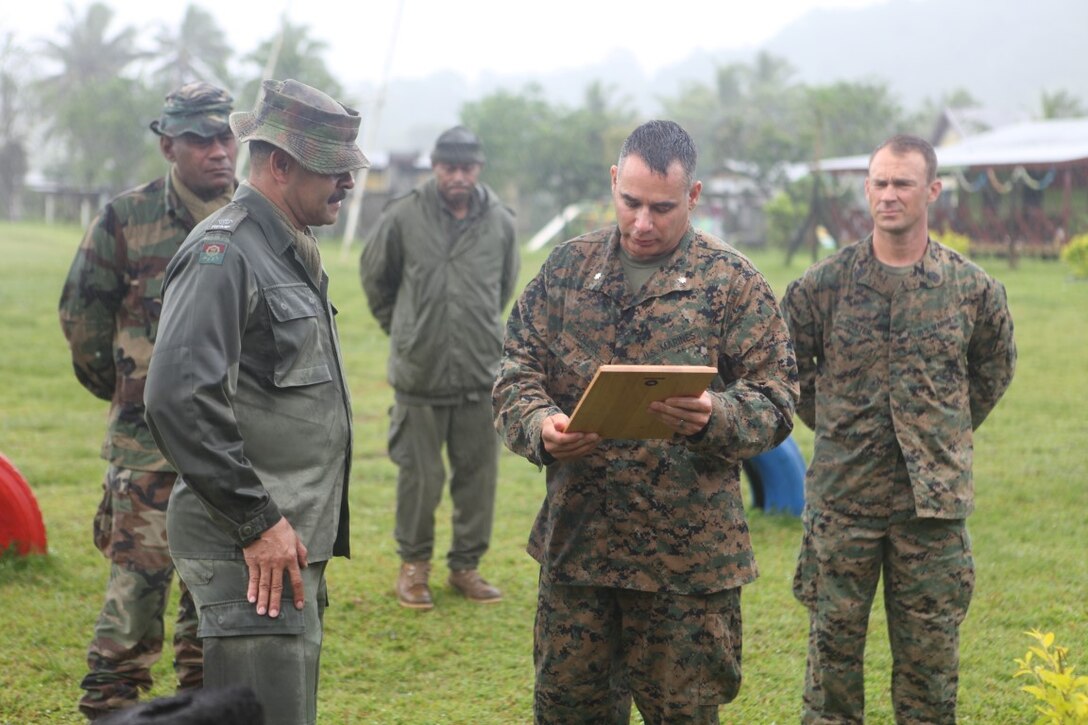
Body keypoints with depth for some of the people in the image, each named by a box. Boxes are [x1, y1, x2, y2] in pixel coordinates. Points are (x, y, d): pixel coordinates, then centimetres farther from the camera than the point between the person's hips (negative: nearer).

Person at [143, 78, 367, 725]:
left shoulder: (294, 253, 18)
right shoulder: (223, 253, -14)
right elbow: (178, 399, -24)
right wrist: (257, 521, -21)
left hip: (295, 542, 10)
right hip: (251, 551, -10)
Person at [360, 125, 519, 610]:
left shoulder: (500, 223, 2)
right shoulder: (403, 217, -5)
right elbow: (374, 275, 11)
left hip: (482, 374, 2)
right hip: (419, 373, -2)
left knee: (479, 474, 7)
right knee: (418, 476, 4)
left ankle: (466, 565, 21)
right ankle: (414, 565, 19)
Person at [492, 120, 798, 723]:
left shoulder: (733, 282, -3)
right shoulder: (569, 266, 7)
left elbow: (775, 401, -5)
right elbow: (517, 368, 7)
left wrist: (713, 419, -26)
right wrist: (539, 425, -15)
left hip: (687, 553, -3)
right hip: (574, 536, 3)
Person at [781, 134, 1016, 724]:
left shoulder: (973, 289, 1)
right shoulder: (822, 285, -1)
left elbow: (994, 369, 17)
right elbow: (790, 367, 13)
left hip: (933, 498, 0)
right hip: (841, 497, 0)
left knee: (930, 651, 6)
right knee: (834, 639, 6)